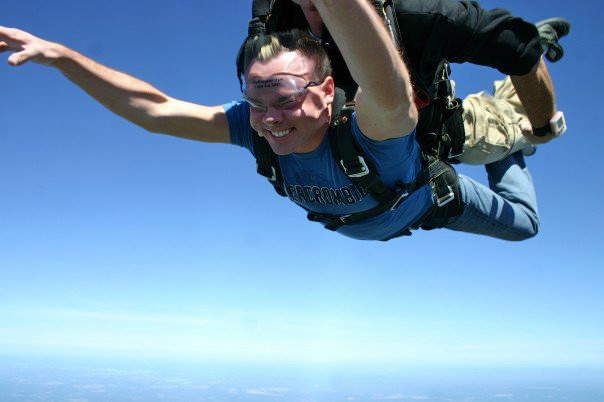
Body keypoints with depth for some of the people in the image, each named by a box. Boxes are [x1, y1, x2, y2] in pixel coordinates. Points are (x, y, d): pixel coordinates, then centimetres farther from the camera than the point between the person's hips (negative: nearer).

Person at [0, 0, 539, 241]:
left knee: (522, 223, 11)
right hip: (368, 223, 4)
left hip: (433, 197, -4)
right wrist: (59, 55, -41)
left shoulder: (370, 132, -51)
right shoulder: (255, 127, -35)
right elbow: (153, 109, -34)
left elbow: (391, 94, -77)